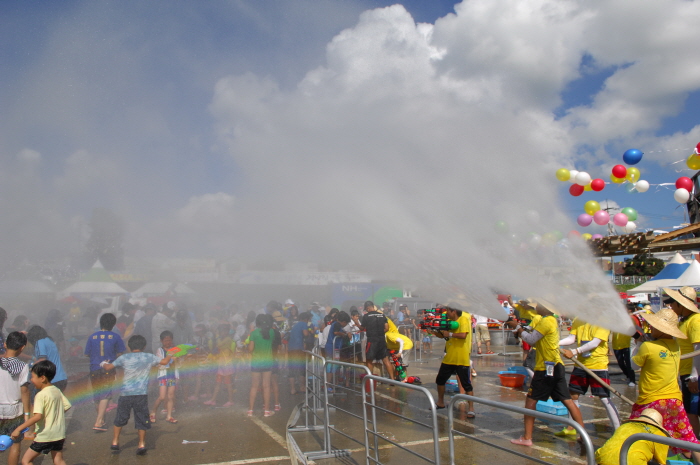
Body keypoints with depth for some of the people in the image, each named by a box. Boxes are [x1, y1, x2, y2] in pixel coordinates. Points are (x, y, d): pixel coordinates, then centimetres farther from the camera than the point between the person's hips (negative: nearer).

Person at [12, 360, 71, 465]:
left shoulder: (41, 395, -17)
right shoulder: (57, 391, 5)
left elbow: (37, 416, -26)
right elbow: (67, 406, 10)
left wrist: (19, 429, -22)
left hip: (45, 436, -7)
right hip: (59, 435, 7)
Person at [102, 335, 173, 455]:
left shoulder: (124, 357, 2)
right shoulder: (149, 357, 3)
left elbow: (108, 368, 8)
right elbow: (164, 362, 7)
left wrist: (104, 363, 29)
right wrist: (169, 356, 28)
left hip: (125, 393, 1)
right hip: (141, 394, 0)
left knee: (120, 418, 16)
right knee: (142, 419, 8)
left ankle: (115, 442, 23)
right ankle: (141, 444, 9)